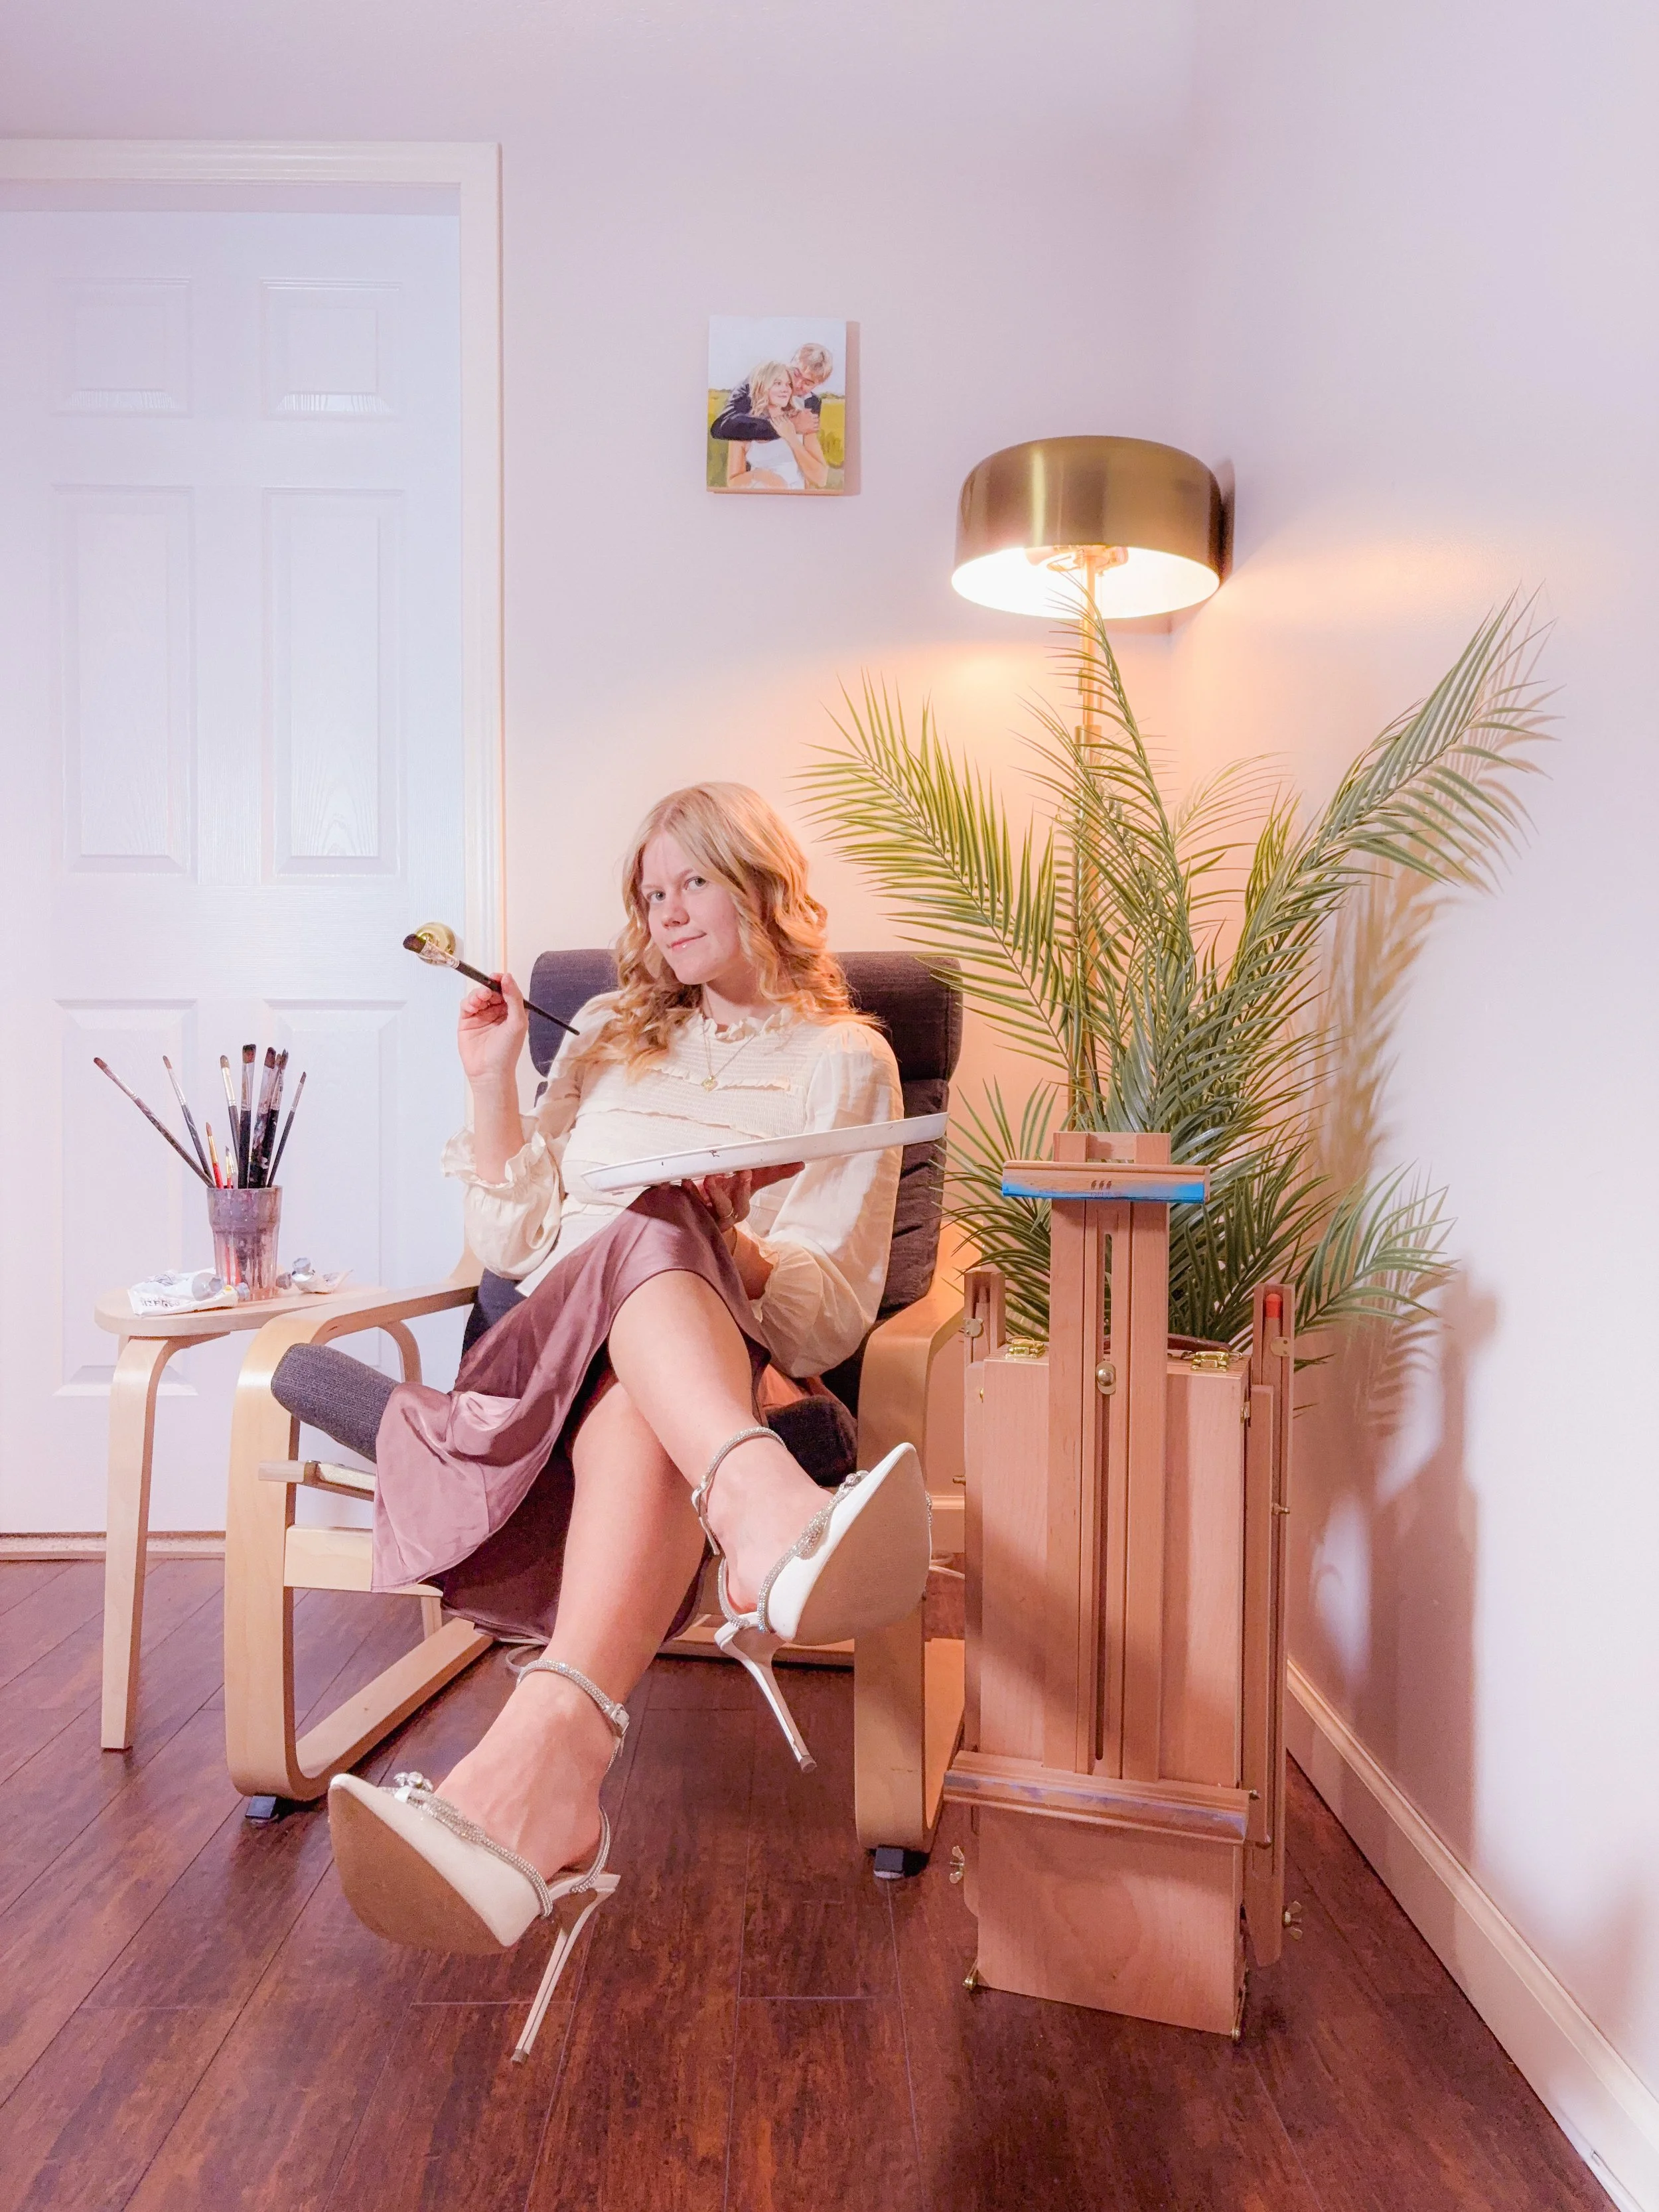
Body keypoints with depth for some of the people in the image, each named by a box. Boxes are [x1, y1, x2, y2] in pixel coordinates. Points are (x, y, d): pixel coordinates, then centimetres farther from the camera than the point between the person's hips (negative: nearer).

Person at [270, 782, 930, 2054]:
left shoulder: (846, 1060, 16)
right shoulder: (613, 1035, 28)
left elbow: (832, 1325, 6)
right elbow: (515, 1249, 21)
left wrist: (733, 1242, -14)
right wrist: (493, 1083, 10)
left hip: (716, 1376, -2)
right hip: (555, 1351, 2)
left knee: (647, 1238, -40)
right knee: (645, 1244, -35)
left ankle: (549, 1741, -64)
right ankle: (770, 1519, -68)